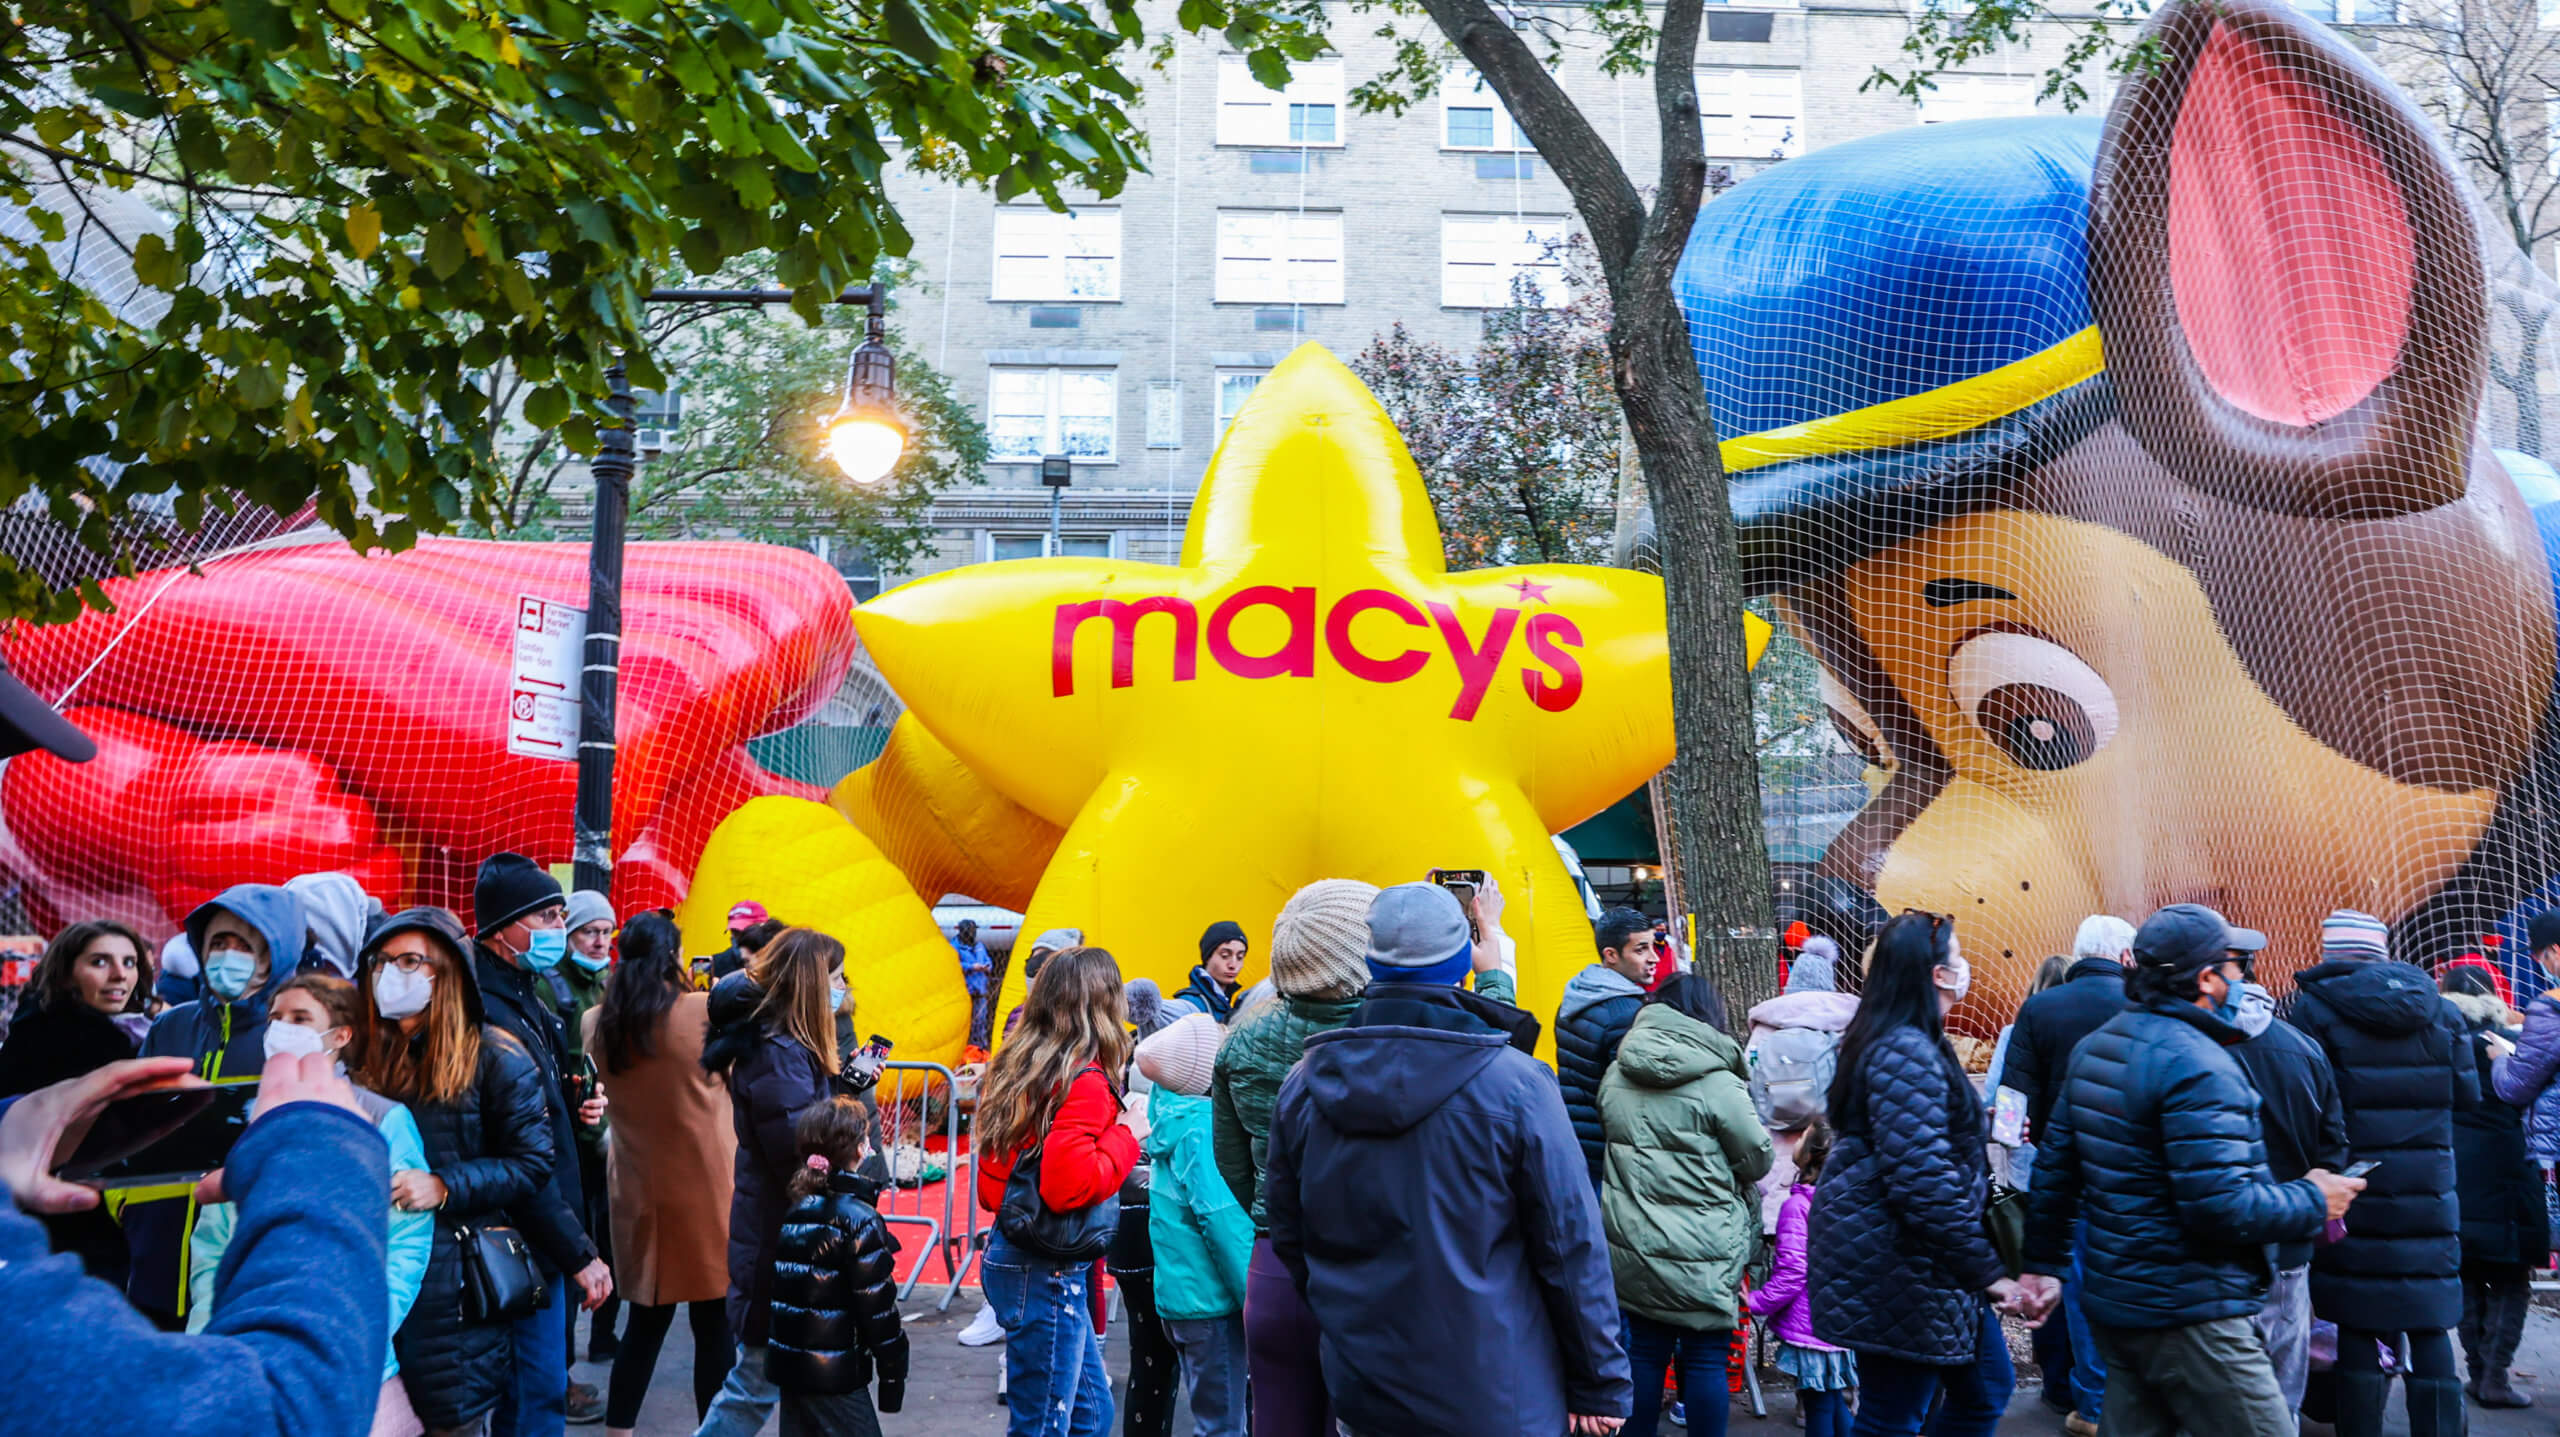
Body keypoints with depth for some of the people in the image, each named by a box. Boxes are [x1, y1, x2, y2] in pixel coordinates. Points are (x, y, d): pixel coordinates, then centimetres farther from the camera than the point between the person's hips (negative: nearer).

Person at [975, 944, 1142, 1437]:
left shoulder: (1018, 1067, 8)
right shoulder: (1085, 1082, -18)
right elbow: (1071, 1185, -26)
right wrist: (1127, 1137, -14)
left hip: (1010, 1251, 9)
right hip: (1047, 1271, -9)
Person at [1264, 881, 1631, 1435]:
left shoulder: (1304, 1084, -2)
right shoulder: (1514, 1083, -14)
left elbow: (1289, 1238, 7)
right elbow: (1571, 1245, -11)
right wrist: (1601, 1384, -2)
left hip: (1359, 1389, 4)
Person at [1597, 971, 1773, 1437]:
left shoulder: (1615, 1077, 3)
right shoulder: (1717, 1084, -14)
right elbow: (1758, 1158, -6)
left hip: (1633, 1246, 5)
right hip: (1701, 1255, -5)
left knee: (1644, 1351, 14)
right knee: (1706, 1358, 6)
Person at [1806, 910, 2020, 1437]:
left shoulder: (1912, 1044, 14)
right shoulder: (1905, 1054, -21)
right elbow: (1924, 1181, -26)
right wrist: (1986, 1270, -19)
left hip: (1921, 1264, 11)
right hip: (1896, 1272, -11)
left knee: (1986, 1387, 17)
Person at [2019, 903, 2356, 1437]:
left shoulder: (2095, 1047, 10)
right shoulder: (2198, 1064, -19)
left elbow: (2055, 1167, 15)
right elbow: (2222, 1205, -23)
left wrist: (2044, 1264, 23)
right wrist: (2315, 1202, -8)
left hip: (2115, 1299, 9)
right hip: (2188, 1314, -9)